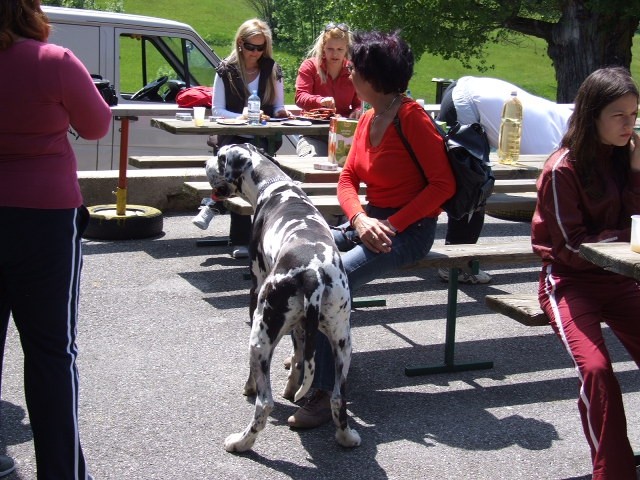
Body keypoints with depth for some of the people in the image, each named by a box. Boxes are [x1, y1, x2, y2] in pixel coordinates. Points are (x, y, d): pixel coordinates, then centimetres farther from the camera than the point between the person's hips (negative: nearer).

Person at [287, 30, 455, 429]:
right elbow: (348, 179, 9)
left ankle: (326, 391, -22)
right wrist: (359, 219, -13)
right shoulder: (368, 119, 11)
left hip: (409, 230, -8)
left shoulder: (411, 117, -13)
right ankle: (309, 354, 7)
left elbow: (444, 184, -15)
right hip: (367, 224, 8)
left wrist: (393, 225, -20)